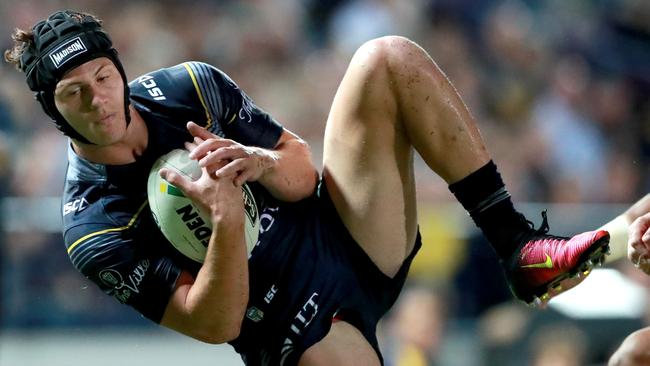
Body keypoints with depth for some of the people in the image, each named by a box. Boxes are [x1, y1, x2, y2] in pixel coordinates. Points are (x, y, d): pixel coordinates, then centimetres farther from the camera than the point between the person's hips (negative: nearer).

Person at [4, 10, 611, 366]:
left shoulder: (190, 87, 2)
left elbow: (301, 170, 8)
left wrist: (263, 165, -17)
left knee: (388, 60, -11)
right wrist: (227, 221, -34)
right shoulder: (92, 233, -14)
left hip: (342, 234, 6)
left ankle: (521, 251, -11)